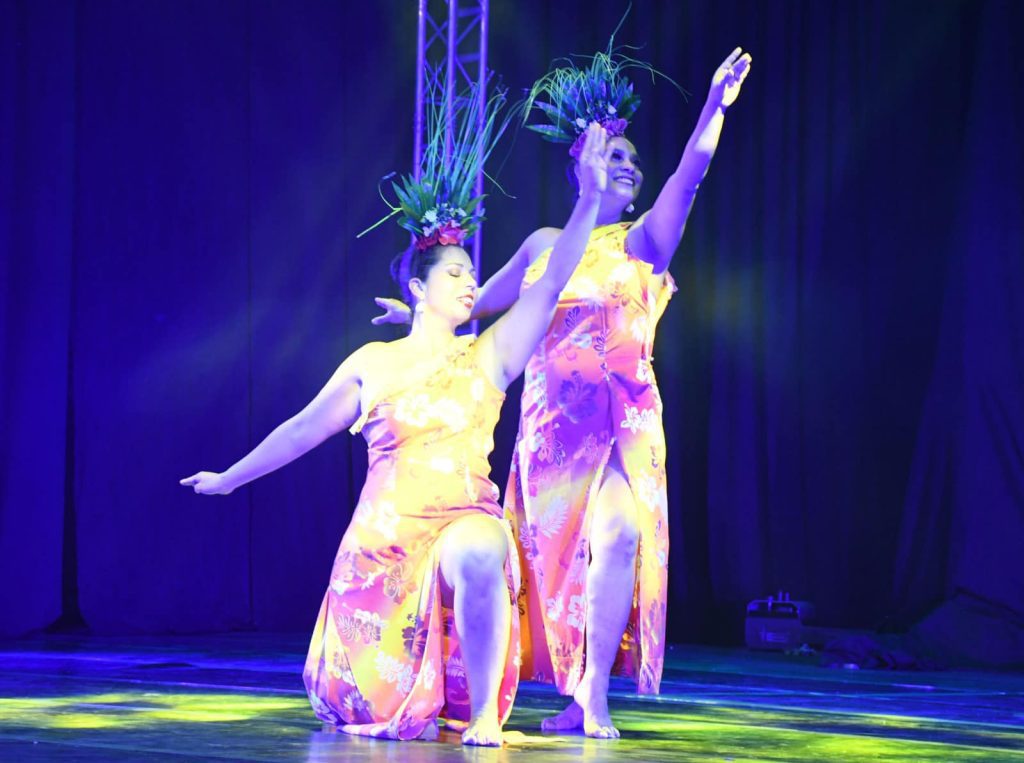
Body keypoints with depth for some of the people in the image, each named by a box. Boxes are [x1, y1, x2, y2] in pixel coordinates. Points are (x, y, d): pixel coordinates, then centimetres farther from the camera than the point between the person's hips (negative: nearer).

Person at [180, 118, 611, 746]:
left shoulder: (490, 356, 6)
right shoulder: (373, 363, 8)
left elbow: (552, 283, -4)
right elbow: (305, 428, 16)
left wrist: (590, 199, -13)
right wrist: (229, 479, 20)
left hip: (466, 521, -2)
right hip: (385, 536, 2)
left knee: (476, 554, -42)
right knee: (364, 711, 2)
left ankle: (483, 712, -28)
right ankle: (413, 701, 40)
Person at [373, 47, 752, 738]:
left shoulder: (644, 241, 8)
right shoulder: (546, 244, 13)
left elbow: (688, 177, -8)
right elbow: (486, 301, 26)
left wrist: (715, 106, -20)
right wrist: (424, 314, 29)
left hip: (625, 415, -2)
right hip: (555, 415, 2)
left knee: (620, 533, -20)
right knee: (559, 548, -2)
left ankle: (593, 692, -18)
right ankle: (580, 696, 8)